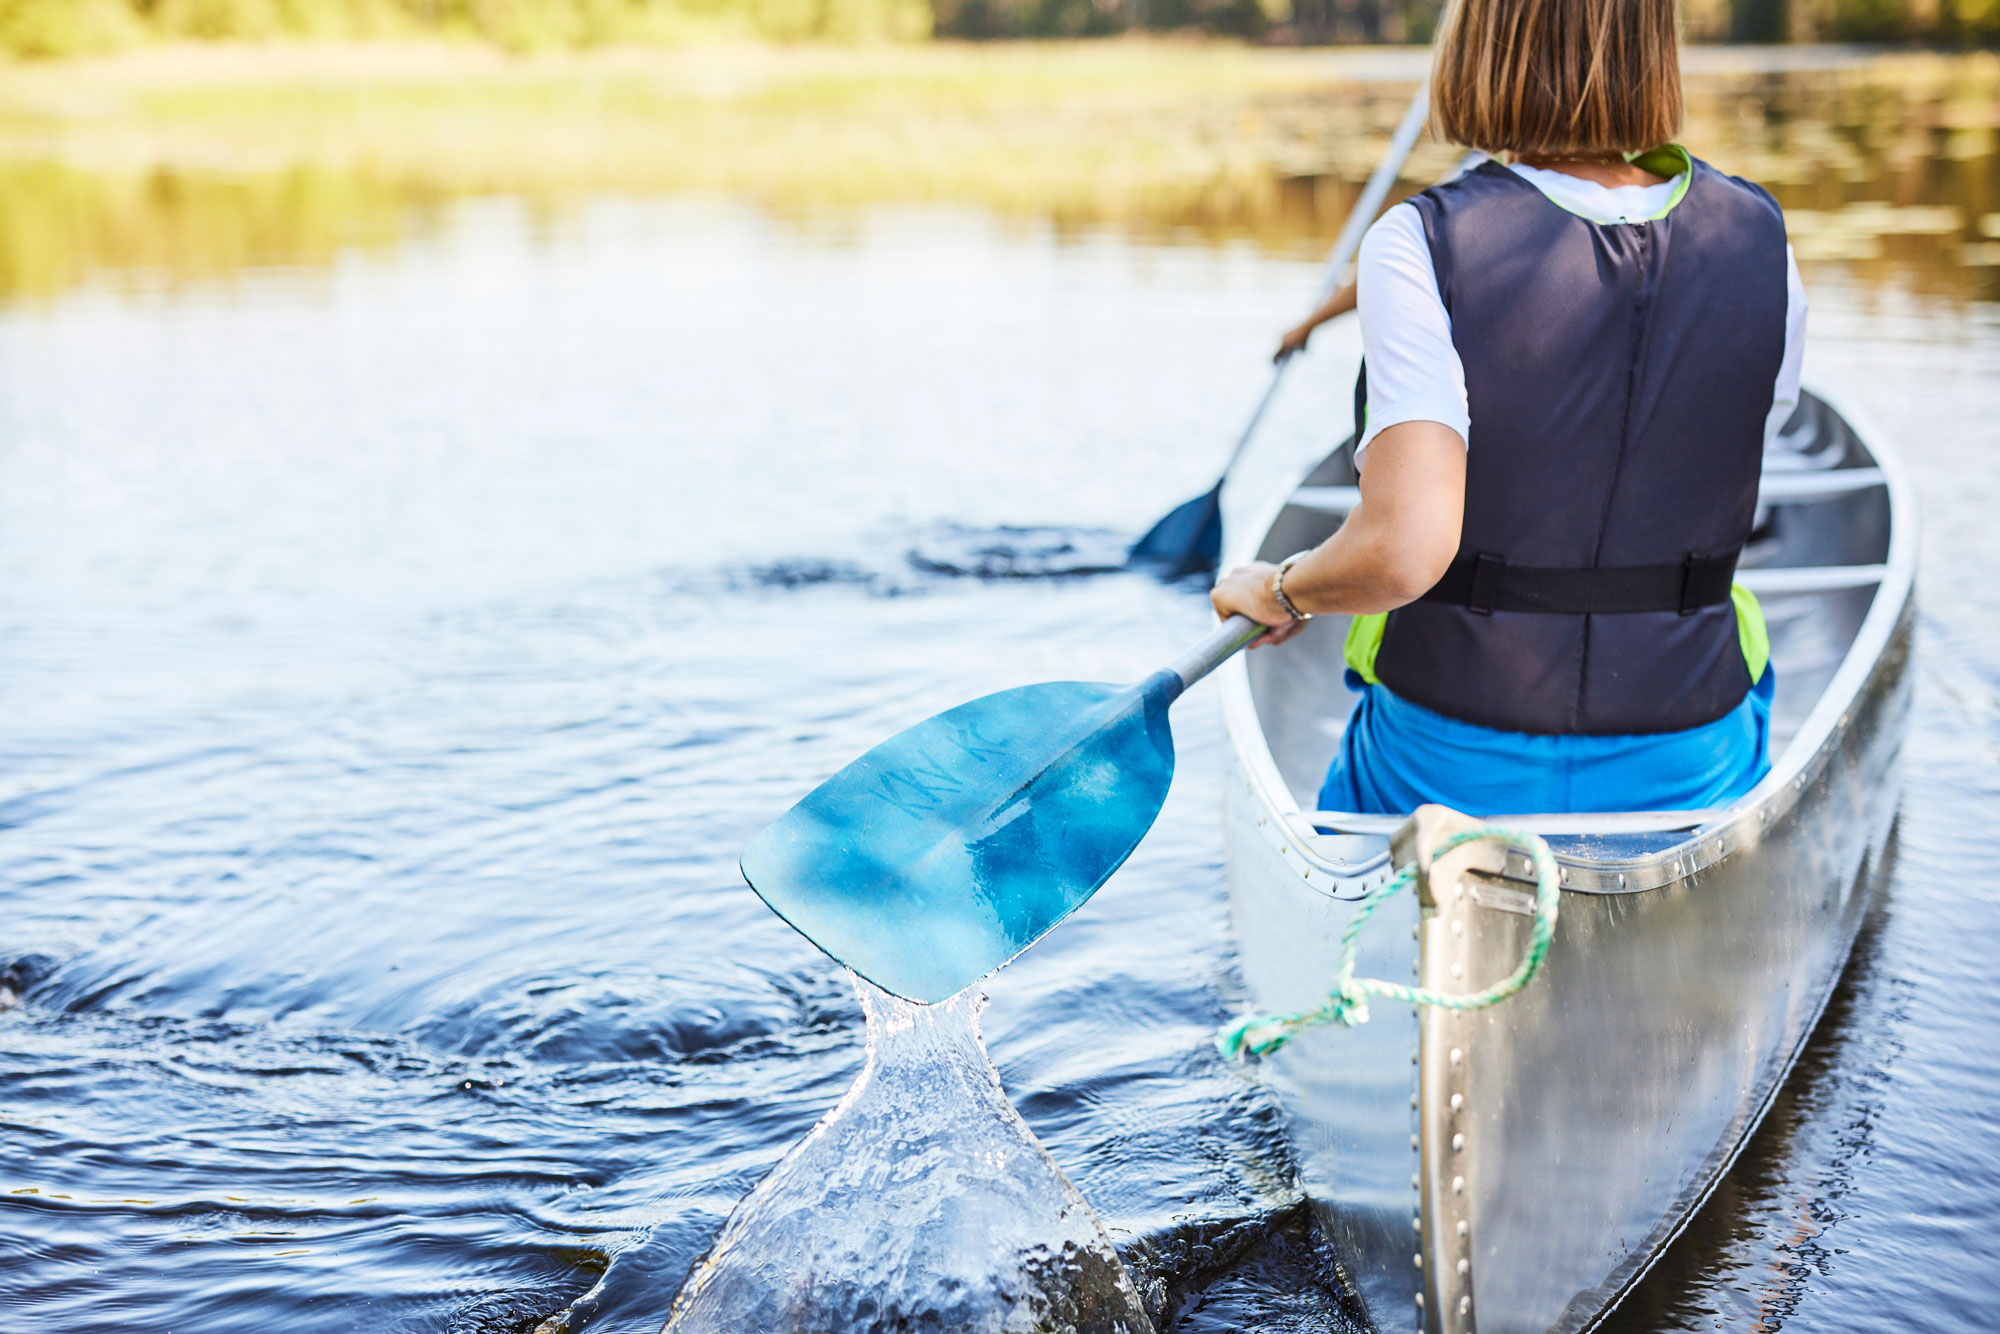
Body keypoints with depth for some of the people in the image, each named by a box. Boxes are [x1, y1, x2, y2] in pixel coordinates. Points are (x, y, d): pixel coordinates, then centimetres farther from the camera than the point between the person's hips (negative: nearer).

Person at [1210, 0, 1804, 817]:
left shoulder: (1420, 247, -18)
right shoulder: (1761, 246, -7)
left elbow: (1403, 549, -29)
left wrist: (1278, 591, -8)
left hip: (1451, 772, 0)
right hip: (1687, 778, 1)